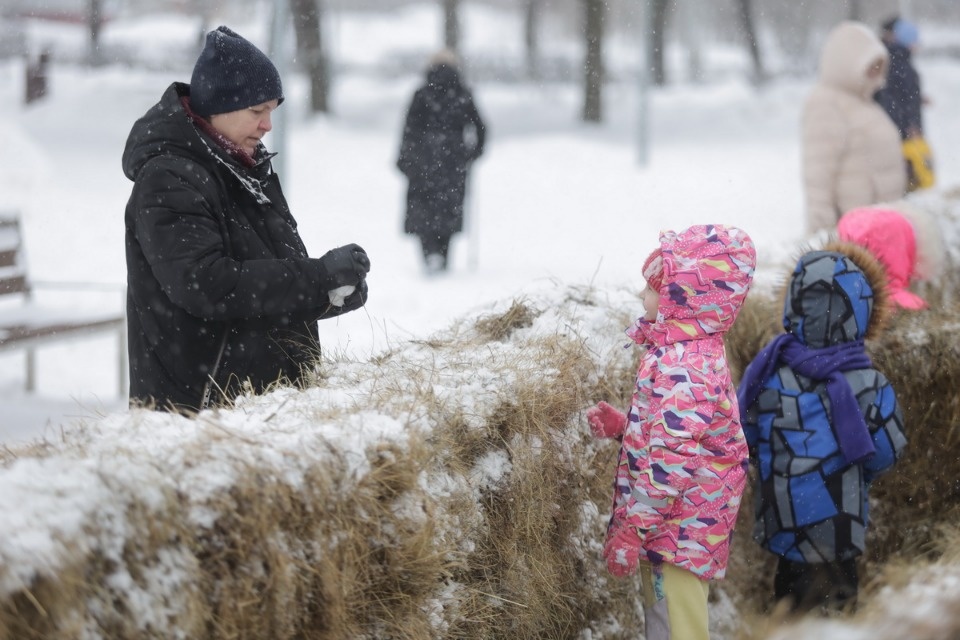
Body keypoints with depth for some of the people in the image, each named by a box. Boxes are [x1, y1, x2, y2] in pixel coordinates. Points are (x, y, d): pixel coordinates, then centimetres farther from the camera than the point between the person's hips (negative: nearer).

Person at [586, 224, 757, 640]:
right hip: (683, 526, 11)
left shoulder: (681, 369, -25)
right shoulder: (695, 353, 8)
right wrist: (620, 425, 8)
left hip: (678, 530, -11)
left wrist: (631, 528, -22)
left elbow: (668, 461, -27)